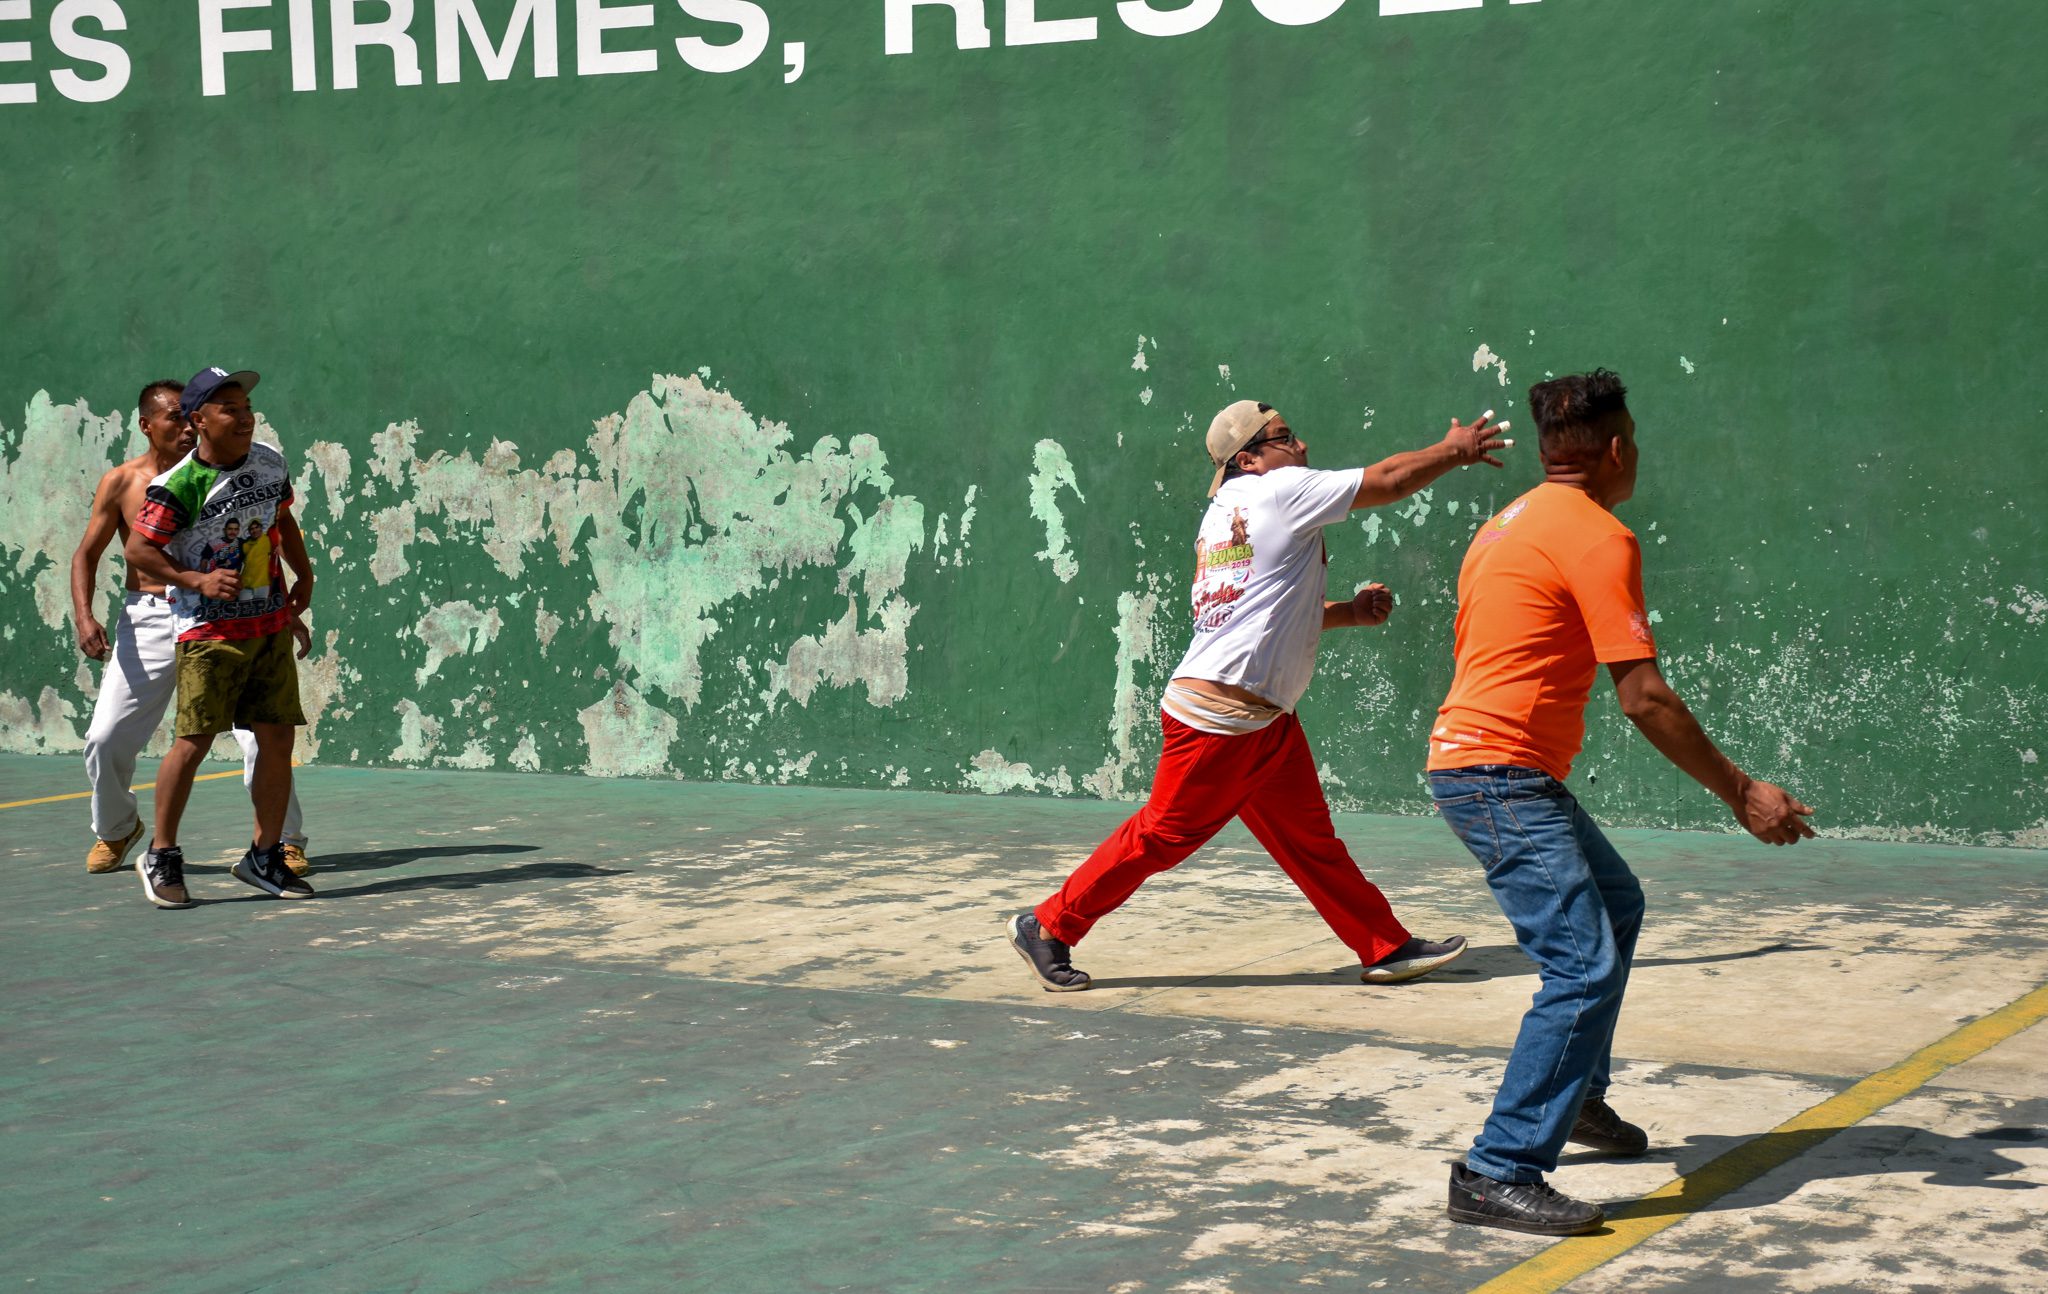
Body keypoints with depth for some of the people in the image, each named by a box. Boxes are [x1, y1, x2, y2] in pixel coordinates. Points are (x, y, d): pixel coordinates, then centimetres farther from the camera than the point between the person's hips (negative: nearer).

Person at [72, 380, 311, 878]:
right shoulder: (121, 483, 0)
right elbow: (87, 555, 7)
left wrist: (285, 612, 9)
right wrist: (84, 616, -9)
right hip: (147, 619, 0)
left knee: (262, 729, -11)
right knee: (105, 739, -3)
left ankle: (285, 841, 3)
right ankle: (115, 830, 25)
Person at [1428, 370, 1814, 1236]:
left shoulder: (1512, 523, 17)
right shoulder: (1598, 538, -14)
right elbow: (1643, 696, -18)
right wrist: (1741, 793, -12)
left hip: (1477, 763, 11)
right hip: (1502, 775, -11)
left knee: (1616, 904, 27)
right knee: (1586, 966, -17)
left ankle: (1578, 1095, 38)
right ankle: (1499, 1176, -19)